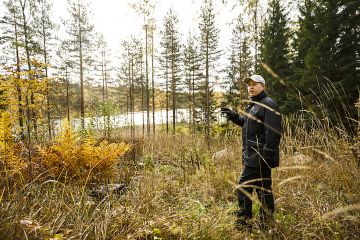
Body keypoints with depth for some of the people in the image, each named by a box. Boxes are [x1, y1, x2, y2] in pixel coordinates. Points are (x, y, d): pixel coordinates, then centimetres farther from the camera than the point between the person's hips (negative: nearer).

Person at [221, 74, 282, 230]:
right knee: (263, 189, 16)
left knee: (244, 188, -4)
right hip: (252, 156, 10)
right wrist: (232, 116, 17)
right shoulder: (252, 105, 18)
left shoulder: (268, 104, -13)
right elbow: (247, 123, 30)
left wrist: (267, 156, -26)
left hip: (259, 157, -10)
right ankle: (266, 223, 28)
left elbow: (273, 133, -21)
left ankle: (243, 222, 9)